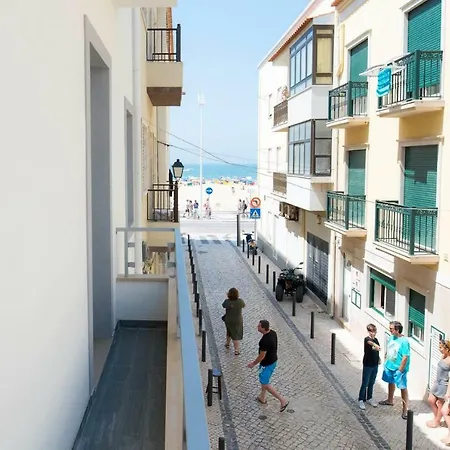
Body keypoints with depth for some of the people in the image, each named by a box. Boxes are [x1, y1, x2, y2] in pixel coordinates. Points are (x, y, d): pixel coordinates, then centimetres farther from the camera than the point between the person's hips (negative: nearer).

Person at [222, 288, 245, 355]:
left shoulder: (227, 301, -21)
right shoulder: (240, 301, -22)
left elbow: (223, 306, 2)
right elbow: (244, 306, 0)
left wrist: (227, 298, 5)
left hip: (228, 321, 2)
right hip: (238, 321, -2)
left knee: (229, 332, 27)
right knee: (236, 335, 11)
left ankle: (227, 343, 50)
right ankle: (236, 350, 17)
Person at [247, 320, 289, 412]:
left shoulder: (265, 341, -33)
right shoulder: (273, 333, -6)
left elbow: (262, 356, -24)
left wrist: (253, 364, -10)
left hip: (267, 364, -9)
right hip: (273, 360, 9)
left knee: (265, 384, 6)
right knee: (264, 380, 27)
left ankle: (283, 400, 8)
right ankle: (262, 398, 44)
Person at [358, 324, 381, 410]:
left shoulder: (376, 340, 5)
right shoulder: (367, 339, -18)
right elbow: (370, 342, -44)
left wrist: (378, 358, 8)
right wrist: (375, 345, -64)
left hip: (375, 365, 6)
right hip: (367, 365, -6)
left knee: (371, 383, 18)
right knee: (365, 383, 2)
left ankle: (369, 398, 32)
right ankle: (361, 400, 14)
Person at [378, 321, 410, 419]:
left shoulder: (404, 341, -23)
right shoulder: (391, 337, 0)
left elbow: (405, 357, -22)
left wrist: (400, 370, -20)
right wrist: (386, 362, 14)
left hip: (399, 368, -8)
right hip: (389, 366, 8)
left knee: (403, 388, -1)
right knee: (391, 382, 26)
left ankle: (405, 409, 6)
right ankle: (390, 400, 48)